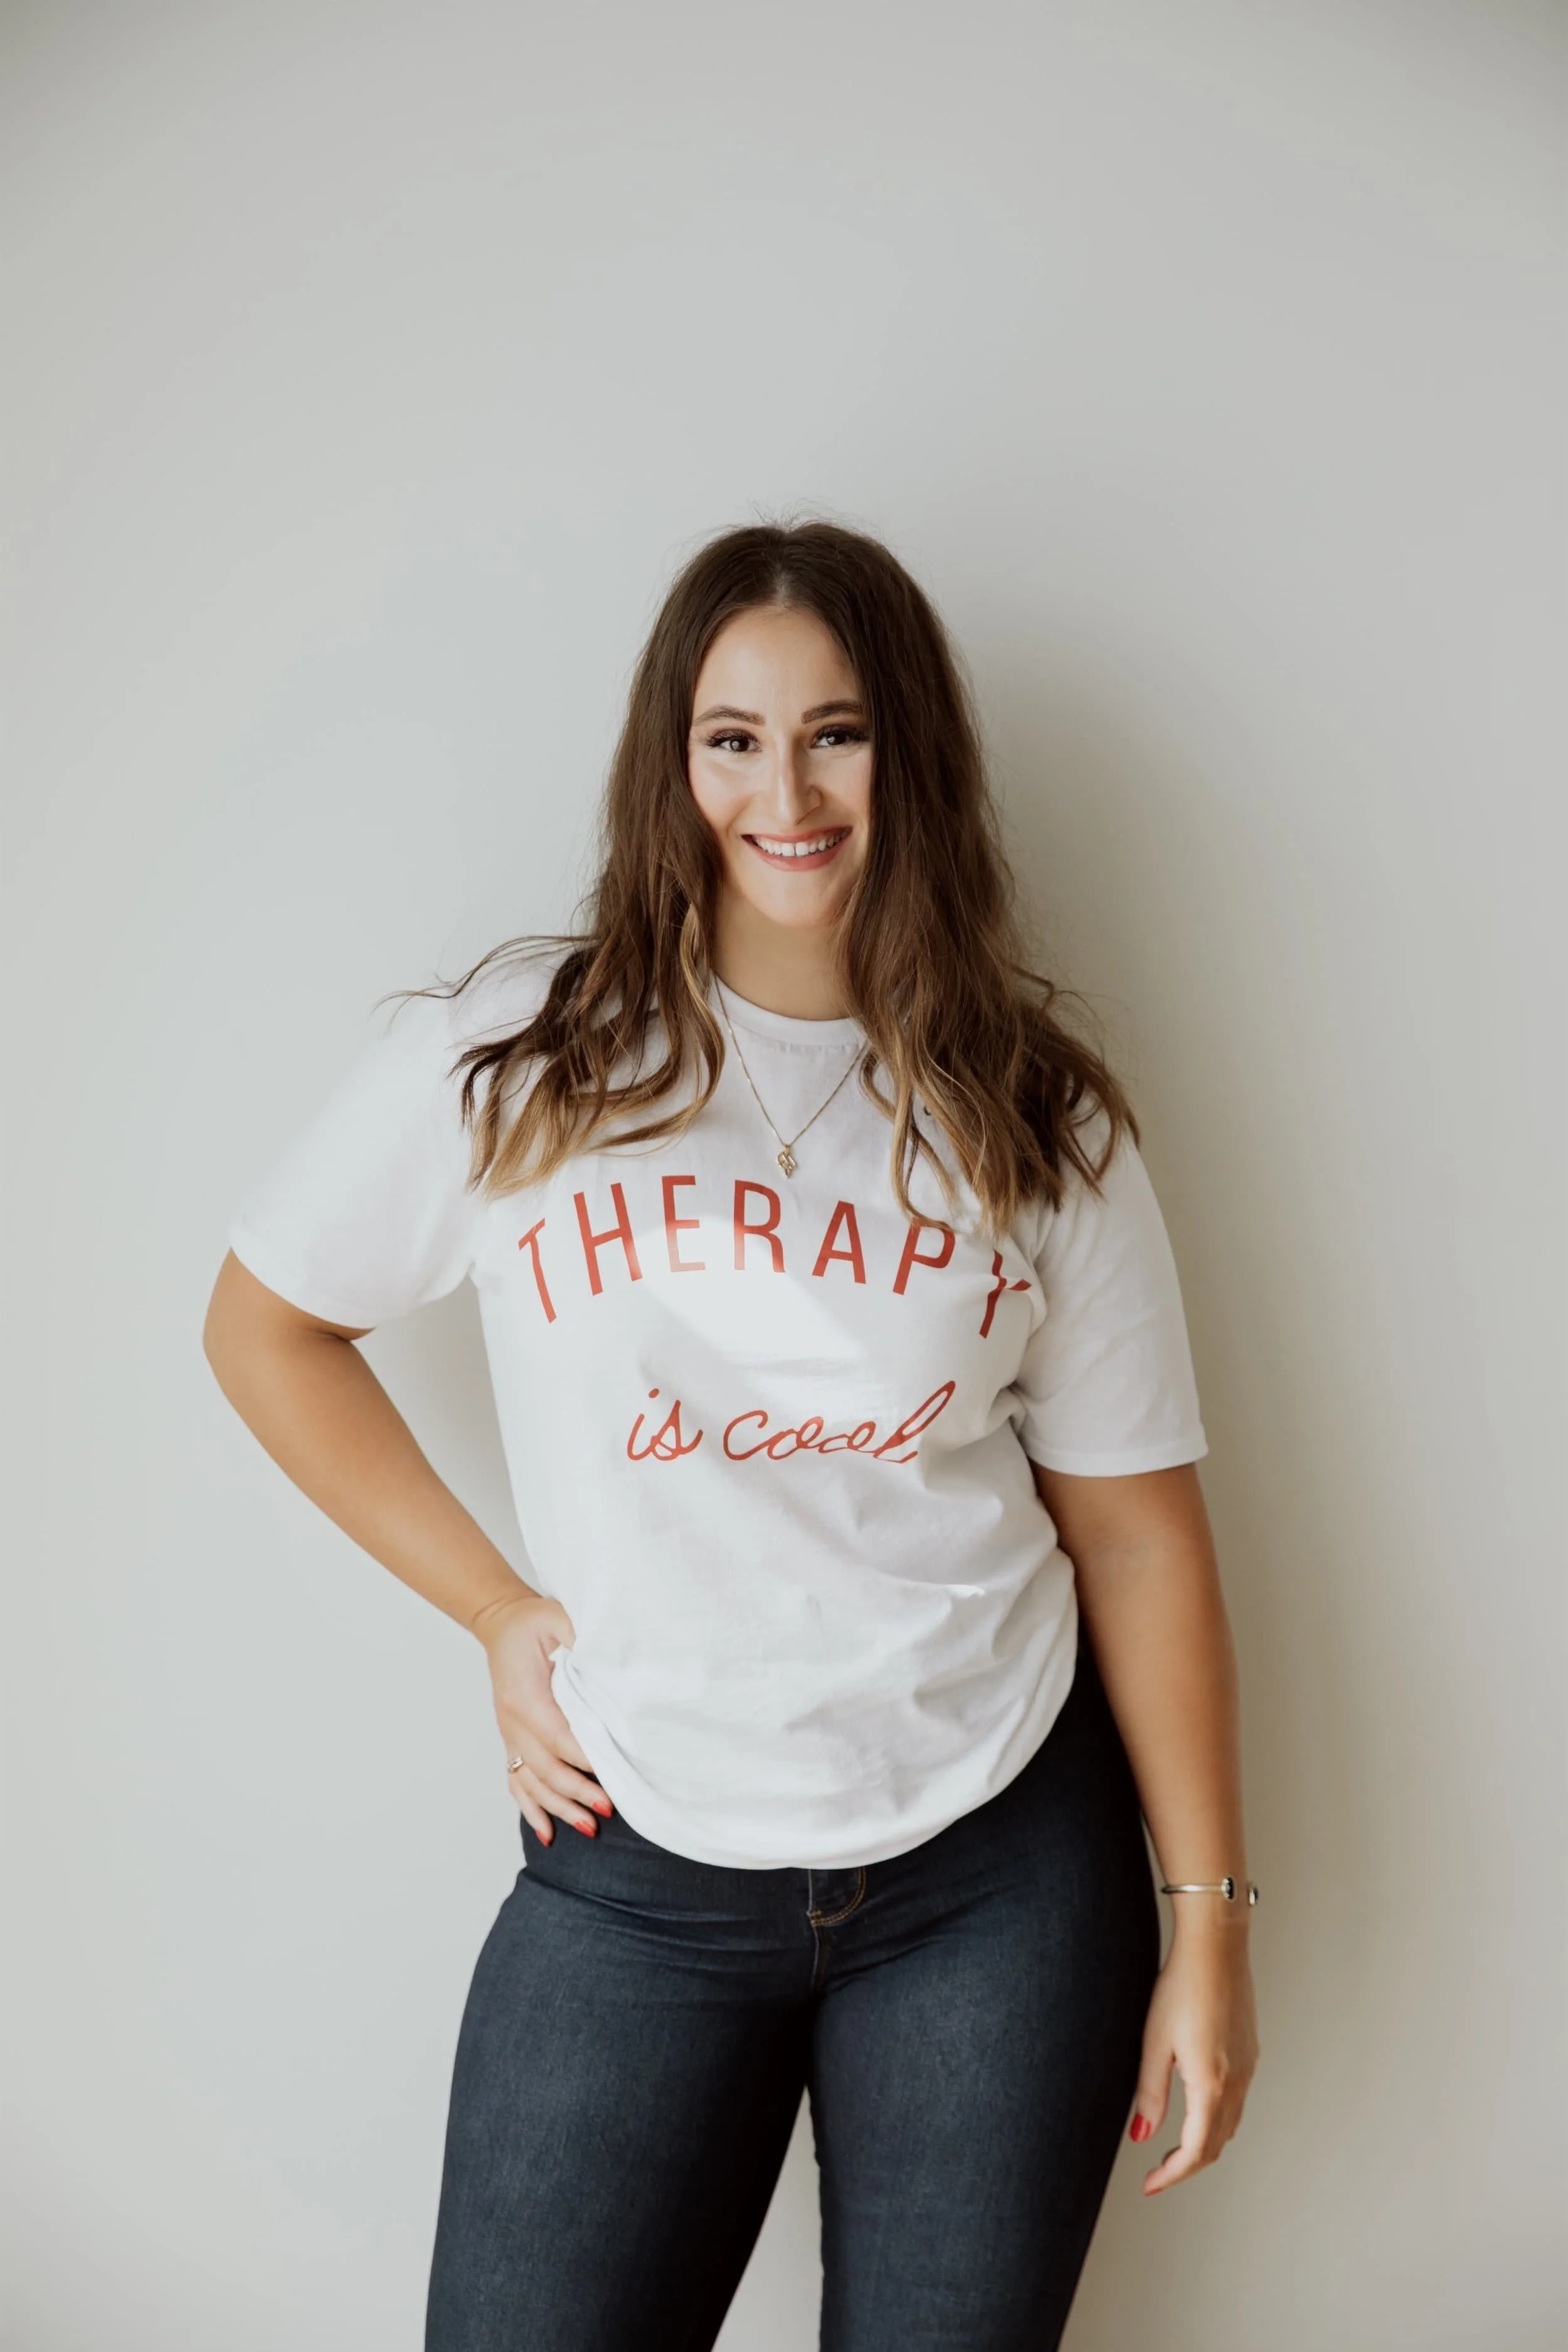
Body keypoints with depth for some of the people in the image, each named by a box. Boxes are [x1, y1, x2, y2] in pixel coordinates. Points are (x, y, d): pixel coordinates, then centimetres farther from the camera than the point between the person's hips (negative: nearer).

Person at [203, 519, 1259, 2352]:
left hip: (1005, 1862, 1)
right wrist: (499, 1612, -1)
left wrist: (1208, 1922, 1)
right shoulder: (515, 1059, -6)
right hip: (640, 1873, 0)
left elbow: (1135, 1526, 0)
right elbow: (263, 1326, 5)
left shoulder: (1033, 1116, -2)